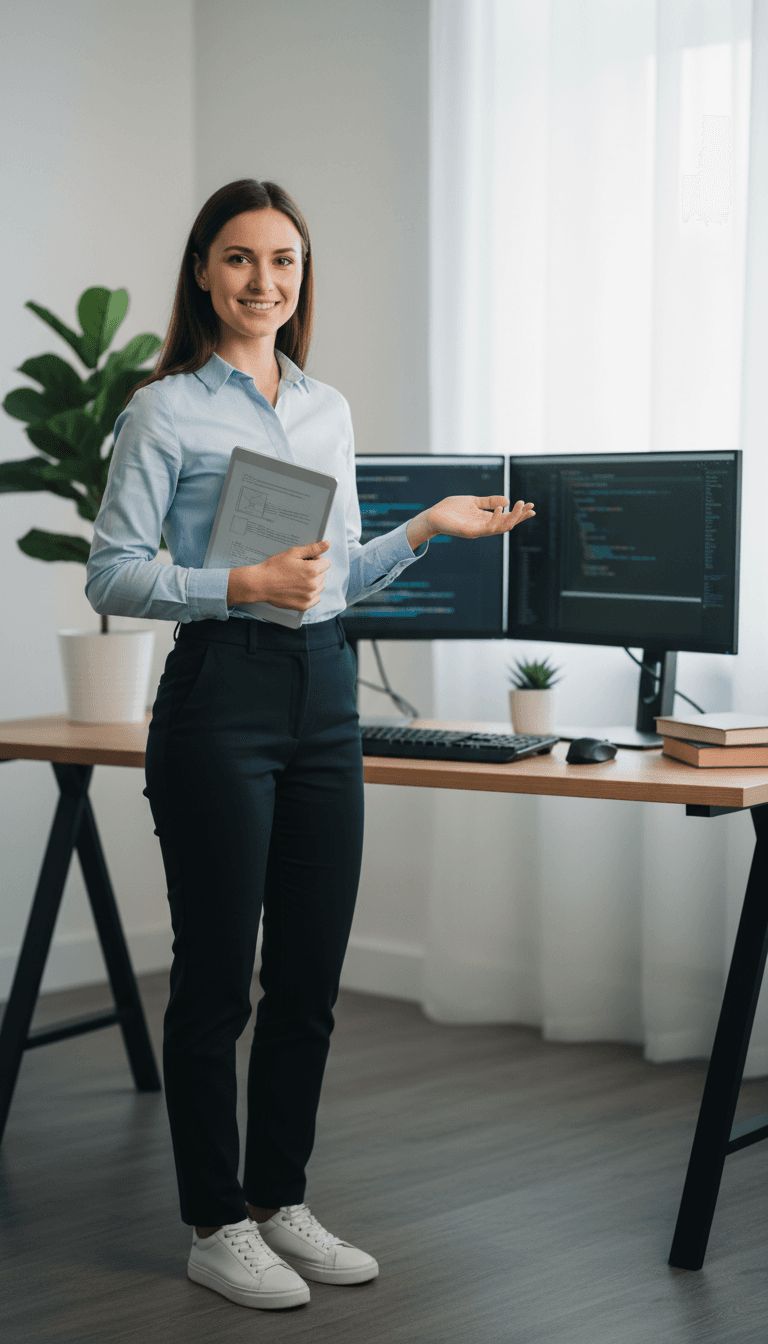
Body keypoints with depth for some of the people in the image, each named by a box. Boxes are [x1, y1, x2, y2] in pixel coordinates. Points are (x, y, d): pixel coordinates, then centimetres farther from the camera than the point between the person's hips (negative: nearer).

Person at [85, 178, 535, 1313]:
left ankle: (281, 1199, 24)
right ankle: (217, 1226, 14)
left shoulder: (328, 409, 14)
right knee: (217, 975, 1)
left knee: (311, 975, 10)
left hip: (324, 695, 6)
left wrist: (427, 528, 7)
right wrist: (241, 585, -20)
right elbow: (112, 576, -8)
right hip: (220, 696, -6)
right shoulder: (166, 410, -4)